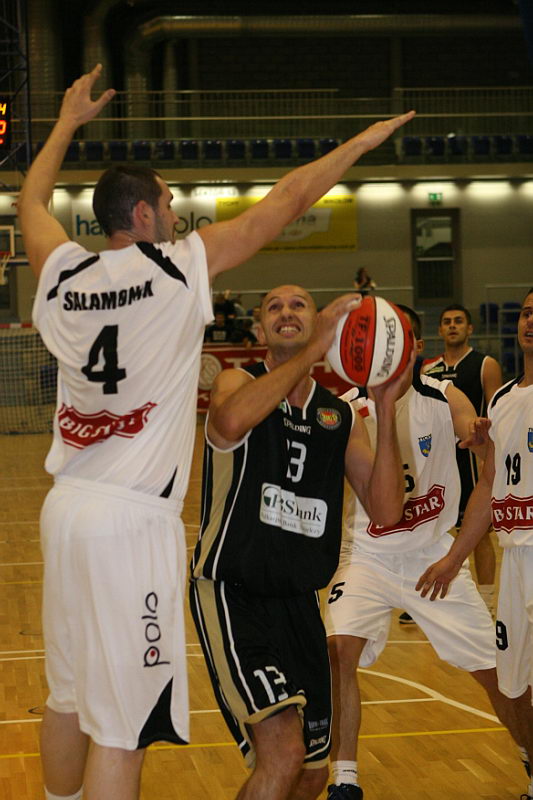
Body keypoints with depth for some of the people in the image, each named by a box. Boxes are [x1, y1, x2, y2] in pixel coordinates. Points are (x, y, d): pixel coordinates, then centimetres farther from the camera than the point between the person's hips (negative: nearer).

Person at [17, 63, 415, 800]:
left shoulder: (62, 275, 7)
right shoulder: (178, 267, -7)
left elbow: (31, 200, 28)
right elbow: (285, 201, 1)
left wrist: (68, 122, 42)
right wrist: (361, 143, 14)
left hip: (66, 510, 7)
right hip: (134, 519, -7)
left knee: (68, 699, 18)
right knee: (121, 726, -5)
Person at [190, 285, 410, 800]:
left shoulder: (341, 418, 9)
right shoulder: (238, 383, -3)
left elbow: (385, 512, -2)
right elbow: (231, 421, -30)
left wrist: (385, 410, -10)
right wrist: (312, 351, -28)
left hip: (299, 601, 6)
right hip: (232, 594, -6)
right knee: (283, 752, -24)